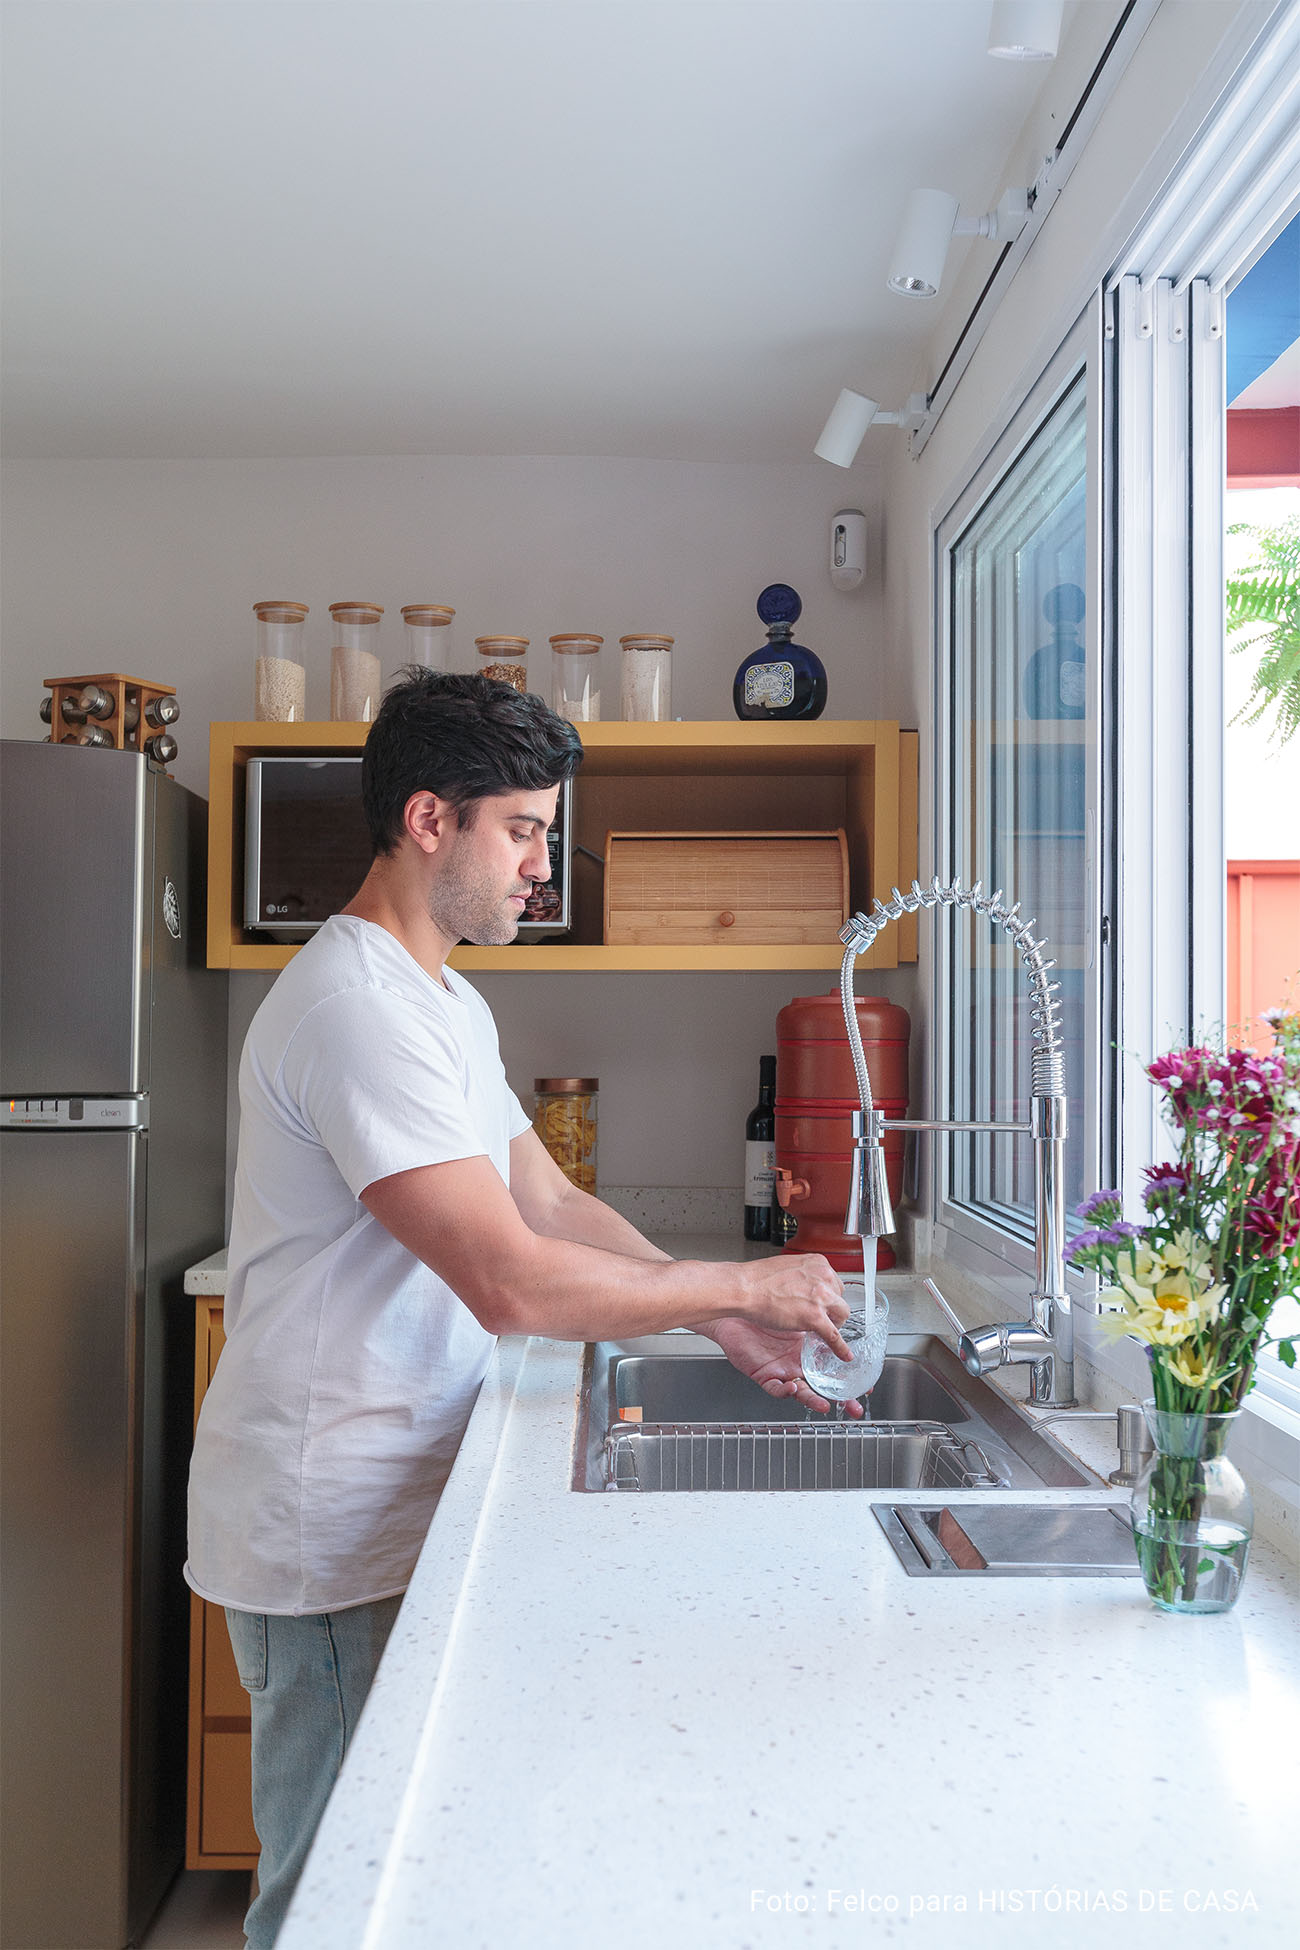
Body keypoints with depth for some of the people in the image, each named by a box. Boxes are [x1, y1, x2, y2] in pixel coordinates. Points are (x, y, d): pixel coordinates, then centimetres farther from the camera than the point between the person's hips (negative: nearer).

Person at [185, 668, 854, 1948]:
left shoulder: (448, 1004, 13)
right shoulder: (357, 1009, -22)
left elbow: (551, 1204, 14)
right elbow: (513, 1283, -28)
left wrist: (729, 1327, 3)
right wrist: (743, 1284, -15)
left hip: (400, 1505, 9)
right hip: (330, 1529, -9)